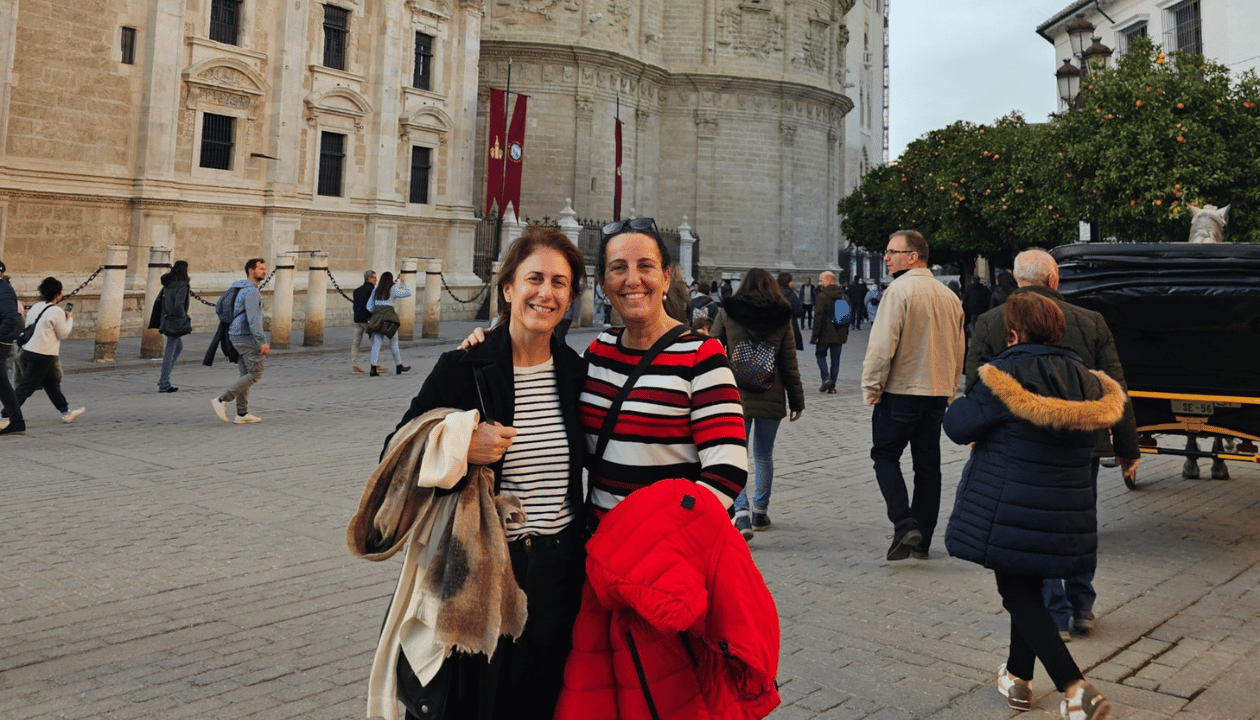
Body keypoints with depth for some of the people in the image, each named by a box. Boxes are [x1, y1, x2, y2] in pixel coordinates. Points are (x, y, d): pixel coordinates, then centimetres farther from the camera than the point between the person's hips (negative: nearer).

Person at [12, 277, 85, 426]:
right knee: (26, 387, -4)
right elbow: (63, 334, -6)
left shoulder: (35, 307, 9)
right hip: (41, 355, -9)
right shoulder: (57, 311, -14)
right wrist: (69, 319, 9)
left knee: (52, 382, 18)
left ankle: (66, 411, 27)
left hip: (28, 350, 9)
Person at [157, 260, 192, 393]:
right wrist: (184, 317, -11)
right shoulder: (181, 285, -15)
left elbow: (160, 301, 13)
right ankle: (164, 384, 4)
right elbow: (178, 305, -23)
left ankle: (164, 379, 19)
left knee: (179, 347, 22)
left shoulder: (167, 284, 9)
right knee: (169, 352, -3)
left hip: (168, 320, 9)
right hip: (176, 322, -9)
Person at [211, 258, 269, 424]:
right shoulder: (251, 292, -15)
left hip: (237, 337, 10)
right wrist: (262, 341, -25)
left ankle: (242, 414, 12)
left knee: (246, 375, 11)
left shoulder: (241, 289, 16)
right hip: (247, 338, -10)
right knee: (255, 374, -6)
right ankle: (222, 401, -8)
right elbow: (253, 319, -23)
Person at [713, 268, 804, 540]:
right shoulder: (782, 318, 2)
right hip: (771, 398, 2)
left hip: (736, 396, -2)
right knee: (764, 457, 16)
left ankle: (742, 513, -17)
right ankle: (760, 513, 26)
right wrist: (797, 401, 9)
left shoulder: (727, 313, 0)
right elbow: (790, 365, 3)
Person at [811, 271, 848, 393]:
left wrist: (815, 334, -13)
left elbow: (819, 316, -17)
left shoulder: (822, 296, -12)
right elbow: (849, 313, 15)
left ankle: (826, 378, -7)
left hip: (825, 333, -5)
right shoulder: (843, 296, 10)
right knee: (835, 358, 9)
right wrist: (845, 332, 19)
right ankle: (832, 386, 9)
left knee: (820, 354, 12)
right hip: (839, 334, 5)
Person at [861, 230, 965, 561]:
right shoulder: (949, 295, 11)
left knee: (885, 454, 5)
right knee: (928, 464, 11)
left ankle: (904, 524, -10)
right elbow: (958, 350, 16)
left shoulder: (899, 289, -13)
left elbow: (883, 343, -19)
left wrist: (872, 387, -10)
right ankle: (922, 540, 18)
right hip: (938, 393, 7)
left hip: (901, 391, -7)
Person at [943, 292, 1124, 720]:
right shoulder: (1085, 381, 4)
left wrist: (957, 406, 9)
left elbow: (960, 426, -12)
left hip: (1007, 509, -6)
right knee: (1029, 589, 22)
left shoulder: (1007, 375, -16)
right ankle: (1018, 676, 36)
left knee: (1017, 595, 4)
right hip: (1064, 515, 7)